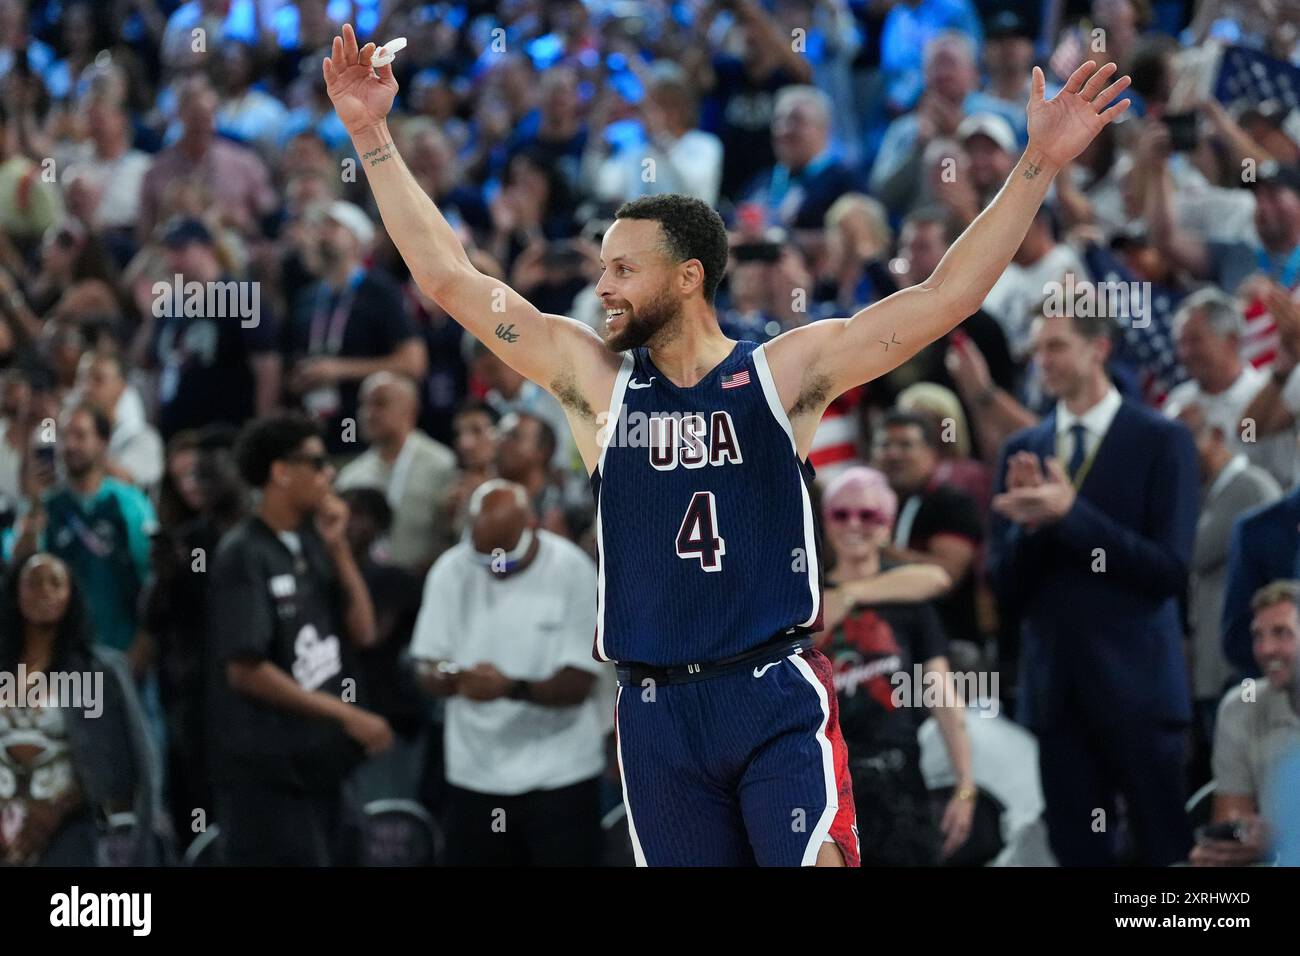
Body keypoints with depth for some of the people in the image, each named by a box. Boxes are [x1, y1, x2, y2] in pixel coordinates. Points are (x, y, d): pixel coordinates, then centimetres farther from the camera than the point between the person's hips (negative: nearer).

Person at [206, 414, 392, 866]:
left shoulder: (311, 543, 8)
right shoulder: (245, 556, -14)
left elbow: (363, 632, 7)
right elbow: (246, 671, -19)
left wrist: (338, 548, -3)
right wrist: (346, 715, -16)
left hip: (318, 760, 8)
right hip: (266, 769, -8)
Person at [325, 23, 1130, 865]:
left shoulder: (785, 373, 0)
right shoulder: (594, 377, 6)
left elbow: (948, 296, -4)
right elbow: (449, 277, 5)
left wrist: (1039, 164, -11)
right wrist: (374, 137, 1)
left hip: (778, 697, -3)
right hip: (659, 708, 3)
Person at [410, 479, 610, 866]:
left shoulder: (573, 572, -10)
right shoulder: (451, 572, -1)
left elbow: (579, 684, -12)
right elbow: (428, 670, 1)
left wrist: (512, 688, -29)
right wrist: (445, 678, -23)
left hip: (559, 775, -3)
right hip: (475, 773, 3)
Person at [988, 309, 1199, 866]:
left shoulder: (1161, 442, -2)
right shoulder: (1021, 452, 10)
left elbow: (1171, 572, -11)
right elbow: (1005, 591, 8)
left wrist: (1070, 514, -17)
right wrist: (1029, 525, -12)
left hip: (1136, 685, -4)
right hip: (1055, 689, 4)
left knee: (1167, 852, -3)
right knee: (1077, 853, 5)